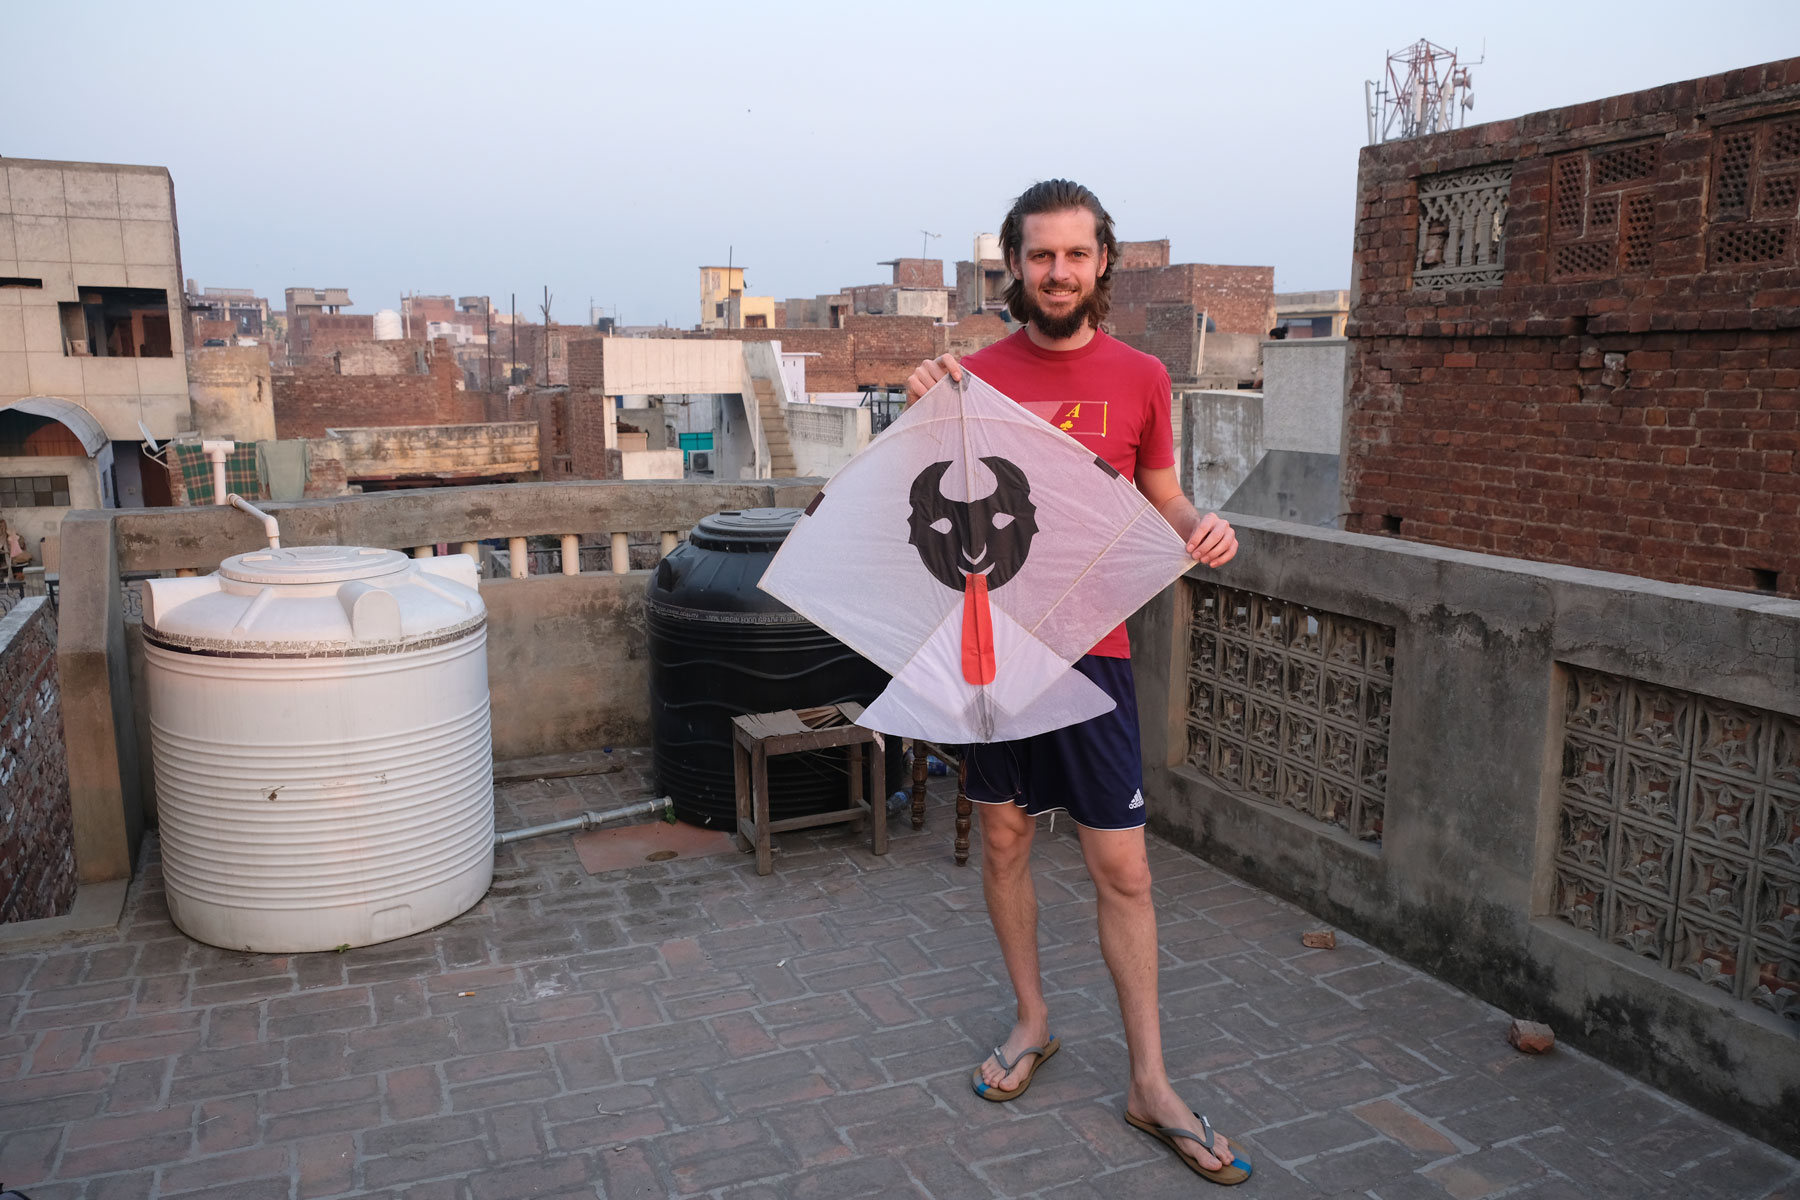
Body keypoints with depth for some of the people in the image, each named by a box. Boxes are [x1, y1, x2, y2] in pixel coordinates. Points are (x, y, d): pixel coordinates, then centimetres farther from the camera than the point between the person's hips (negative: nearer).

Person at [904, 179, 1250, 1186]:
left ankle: (1151, 1083, 17)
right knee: (1004, 839, 13)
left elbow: (1164, 502, 10)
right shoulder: (977, 376, 2)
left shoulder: (1140, 376, 2)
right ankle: (1033, 1021, 36)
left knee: (1122, 868, 2)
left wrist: (1205, 527, -13)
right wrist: (923, 416, -13)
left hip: (1092, 650, -1)